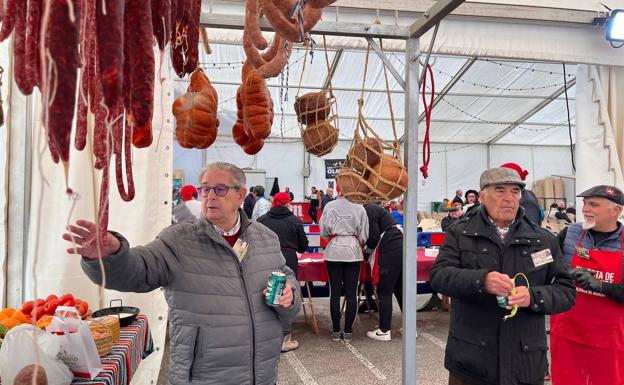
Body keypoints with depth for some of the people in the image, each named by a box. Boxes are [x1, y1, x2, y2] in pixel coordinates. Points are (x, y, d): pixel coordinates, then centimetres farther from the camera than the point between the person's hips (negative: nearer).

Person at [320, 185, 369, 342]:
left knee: (335, 292, 7)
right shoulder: (359, 208, -3)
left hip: (333, 251, 0)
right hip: (353, 252, 0)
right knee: (351, 293, 6)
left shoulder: (330, 206, -2)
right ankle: (348, 332, 11)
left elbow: (323, 231, 0)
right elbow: (364, 235, 1)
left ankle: (336, 331, 13)